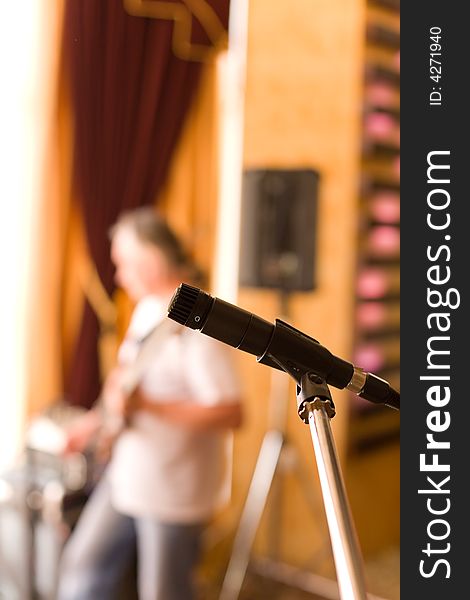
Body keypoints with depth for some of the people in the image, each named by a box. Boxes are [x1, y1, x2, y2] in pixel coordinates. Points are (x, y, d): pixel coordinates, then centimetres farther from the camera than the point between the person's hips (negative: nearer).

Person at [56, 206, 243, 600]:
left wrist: (146, 404, -33)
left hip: (174, 490, -8)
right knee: (83, 568, 18)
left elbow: (230, 414, -29)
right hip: (128, 475, 9)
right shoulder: (148, 307, 5)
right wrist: (100, 419, 10)